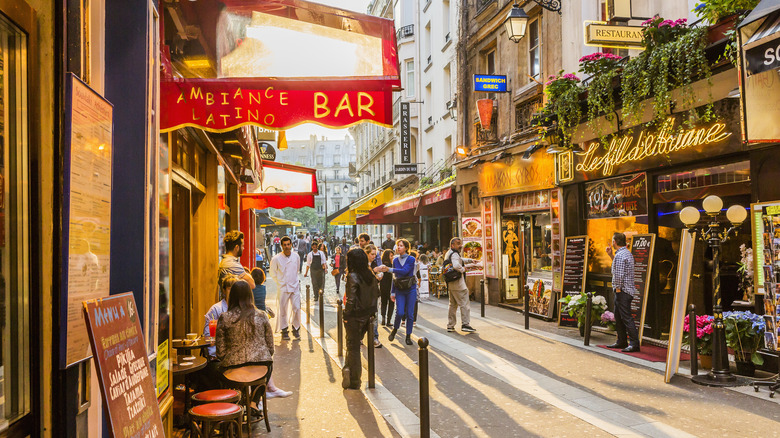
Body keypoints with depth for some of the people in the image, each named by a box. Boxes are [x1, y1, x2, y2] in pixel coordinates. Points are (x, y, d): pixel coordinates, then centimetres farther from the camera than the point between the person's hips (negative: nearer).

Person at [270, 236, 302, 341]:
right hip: (283, 288, -2)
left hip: (295, 286, 3)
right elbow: (273, 274, 3)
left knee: (297, 308, -1)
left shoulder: (296, 256, 0)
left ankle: (295, 329, 16)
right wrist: (280, 282, 4)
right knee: (283, 310, 2)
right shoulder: (276, 259, -10)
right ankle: (284, 330, 17)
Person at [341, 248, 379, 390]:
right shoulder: (371, 276, 2)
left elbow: (351, 299, -23)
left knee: (353, 347, 6)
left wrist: (346, 314, -11)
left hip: (354, 317, -6)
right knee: (355, 345, 21)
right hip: (366, 317, 6)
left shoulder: (352, 277, -18)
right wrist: (371, 313, 11)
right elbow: (374, 295, 5)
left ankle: (354, 382, 12)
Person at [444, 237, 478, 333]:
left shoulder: (449, 253, 17)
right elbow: (456, 265, -34)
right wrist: (463, 269, -15)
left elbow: (460, 260, 34)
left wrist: (470, 260, 22)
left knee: (453, 304, 16)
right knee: (465, 304, -5)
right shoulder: (454, 254, -15)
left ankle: (450, 325, 19)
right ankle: (465, 324, -8)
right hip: (458, 282, -10)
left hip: (451, 283, 10)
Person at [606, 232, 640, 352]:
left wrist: (618, 289, -15)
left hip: (622, 290, -10)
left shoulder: (620, 255, -17)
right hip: (626, 290, 10)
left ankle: (634, 343, -11)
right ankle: (621, 341, 20)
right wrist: (610, 255, 24)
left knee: (626, 317, -11)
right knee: (618, 317, 15)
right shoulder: (627, 253, 15)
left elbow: (619, 275, -22)